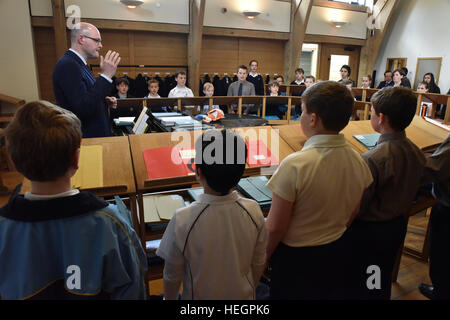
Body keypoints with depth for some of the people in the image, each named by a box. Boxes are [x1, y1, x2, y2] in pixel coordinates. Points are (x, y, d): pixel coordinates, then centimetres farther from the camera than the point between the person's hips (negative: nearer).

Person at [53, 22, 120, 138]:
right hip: (83, 137, -9)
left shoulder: (79, 63, 11)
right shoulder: (67, 65, -18)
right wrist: (106, 75, -25)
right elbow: (84, 109, -27)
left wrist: (105, 101, 1)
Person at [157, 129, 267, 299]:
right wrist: (250, 289, 12)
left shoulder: (182, 220, -30)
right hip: (243, 295, 2)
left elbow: (172, 275, -15)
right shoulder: (253, 211, -21)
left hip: (200, 296, -2)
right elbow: (258, 264, -6)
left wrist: (169, 298, 5)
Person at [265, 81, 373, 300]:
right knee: (331, 293, 28)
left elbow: (275, 227, -22)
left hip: (295, 257, -5)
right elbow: (353, 213, 5)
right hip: (336, 253, 6)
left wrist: (263, 258, -5)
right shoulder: (359, 162, -9)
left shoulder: (294, 166, -29)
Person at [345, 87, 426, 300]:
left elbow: (355, 207, -25)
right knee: (383, 281, 27)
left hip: (368, 232, -7)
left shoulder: (372, 160, -31)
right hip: (398, 227, 7)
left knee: (358, 284, 15)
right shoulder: (417, 153, -6)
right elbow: (411, 194, 7)